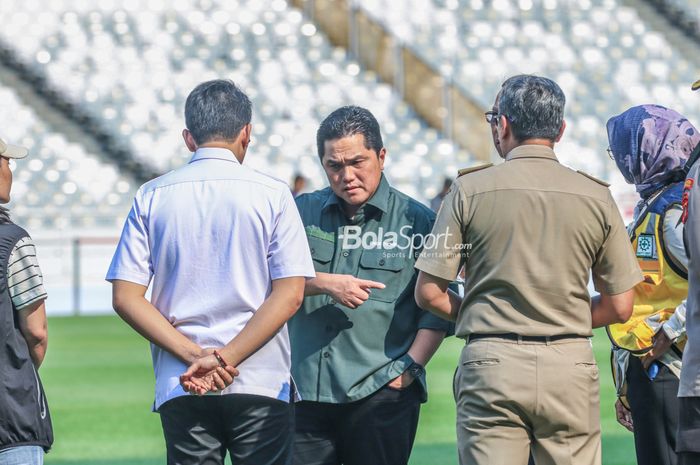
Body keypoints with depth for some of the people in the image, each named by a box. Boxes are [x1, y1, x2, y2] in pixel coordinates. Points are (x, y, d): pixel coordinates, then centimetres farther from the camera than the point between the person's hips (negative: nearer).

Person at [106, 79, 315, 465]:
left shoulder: (152, 197, 6)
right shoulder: (272, 194, 0)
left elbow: (125, 297, 0)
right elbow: (289, 294, -7)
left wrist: (196, 356, -6)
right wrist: (223, 360, -10)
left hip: (180, 390, 2)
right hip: (261, 387, -2)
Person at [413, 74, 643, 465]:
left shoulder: (470, 189, 0)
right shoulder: (596, 197, 4)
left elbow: (429, 293, 1)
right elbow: (620, 307, 5)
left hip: (491, 363, -1)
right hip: (571, 367, 1)